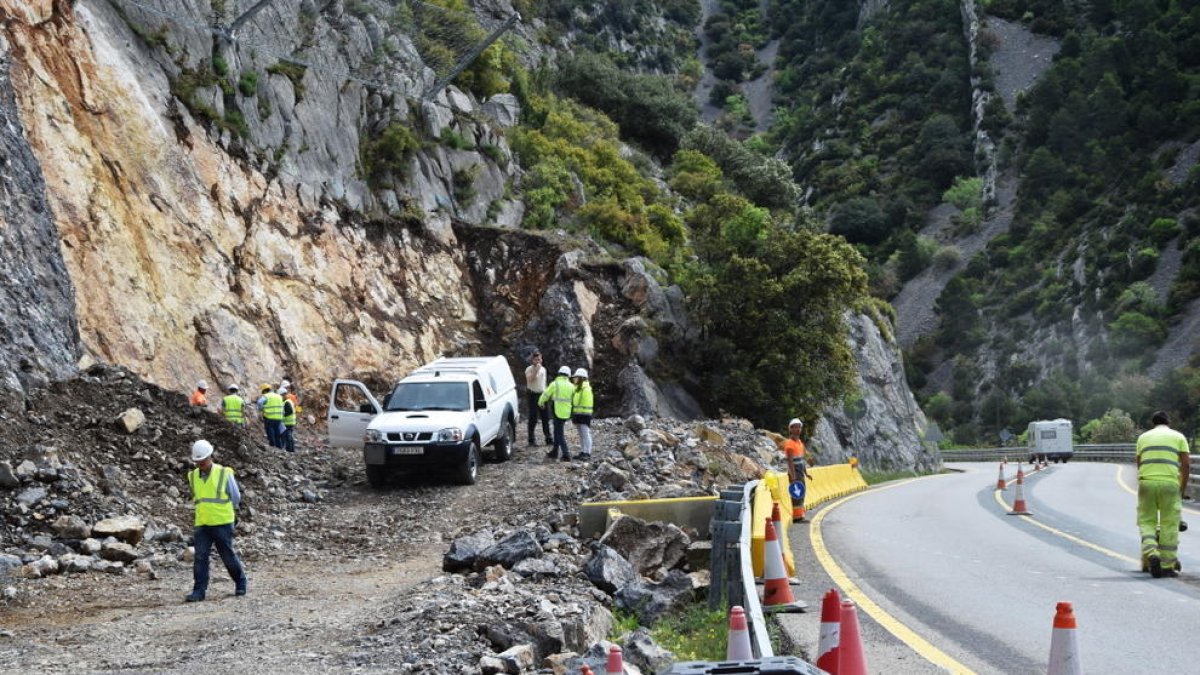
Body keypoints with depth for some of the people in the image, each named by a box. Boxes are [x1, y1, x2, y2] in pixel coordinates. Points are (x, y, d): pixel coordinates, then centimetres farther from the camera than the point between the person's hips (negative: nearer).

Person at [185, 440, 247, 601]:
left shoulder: (224, 474, -5)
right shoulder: (193, 476, 6)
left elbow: (235, 497, 6)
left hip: (222, 523, -3)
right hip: (202, 523, 3)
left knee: (228, 556, 5)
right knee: (200, 557, -6)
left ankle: (240, 583, 26)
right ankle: (199, 591, -5)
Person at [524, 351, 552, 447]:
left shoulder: (543, 369, 14)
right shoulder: (529, 369, -5)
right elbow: (529, 380, -23)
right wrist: (535, 370, -26)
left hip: (542, 395, 6)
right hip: (533, 395, -6)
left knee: (546, 417, 5)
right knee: (533, 418, -5)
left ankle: (548, 439, 13)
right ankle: (531, 441, -2)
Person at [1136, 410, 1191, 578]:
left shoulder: (1143, 437, 18)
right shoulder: (1178, 437, 12)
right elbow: (1186, 464, 4)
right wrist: (1182, 489, 10)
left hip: (1146, 482, 1)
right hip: (1170, 483, -1)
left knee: (1147, 522, 10)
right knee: (1169, 525, 6)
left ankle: (1151, 553, -14)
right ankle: (1167, 566, 7)